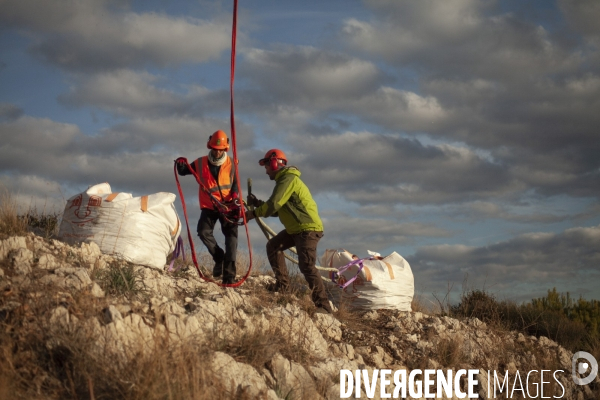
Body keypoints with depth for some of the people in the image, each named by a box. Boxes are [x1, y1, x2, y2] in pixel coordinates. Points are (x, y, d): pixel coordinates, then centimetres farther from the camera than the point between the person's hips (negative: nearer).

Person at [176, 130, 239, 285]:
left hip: (227, 206, 0)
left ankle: (229, 273, -8)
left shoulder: (230, 164, 0)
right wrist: (181, 165, -11)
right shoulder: (201, 163, 1)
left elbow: (235, 183, 6)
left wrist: (235, 196, -13)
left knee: (231, 235, -8)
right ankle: (219, 257, 6)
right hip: (209, 206, 1)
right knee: (204, 232, -18)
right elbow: (183, 172, 11)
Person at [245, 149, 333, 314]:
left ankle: (323, 306, -23)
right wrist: (257, 203, 9)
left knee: (307, 266, -20)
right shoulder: (284, 179, 20)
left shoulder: (288, 179, -13)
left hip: (308, 228, -11)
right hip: (295, 228, 11)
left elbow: (274, 204, -21)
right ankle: (282, 284, 19)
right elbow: (276, 210, 19)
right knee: (273, 246, 17)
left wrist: (254, 213, -8)